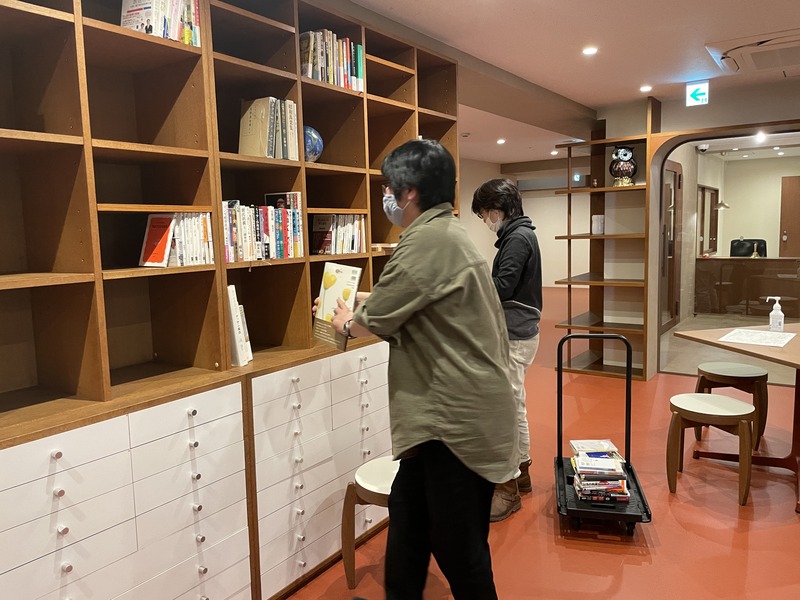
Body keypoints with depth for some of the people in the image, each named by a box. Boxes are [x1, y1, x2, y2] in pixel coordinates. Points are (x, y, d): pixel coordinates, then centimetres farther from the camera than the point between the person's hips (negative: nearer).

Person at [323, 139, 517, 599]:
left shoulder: (430, 238, -21)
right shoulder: (443, 233, 13)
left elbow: (374, 320, -14)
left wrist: (347, 322, 6)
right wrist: (361, 302, 19)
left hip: (459, 417, -11)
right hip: (449, 411, 11)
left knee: (458, 546, 6)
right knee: (407, 515, 22)